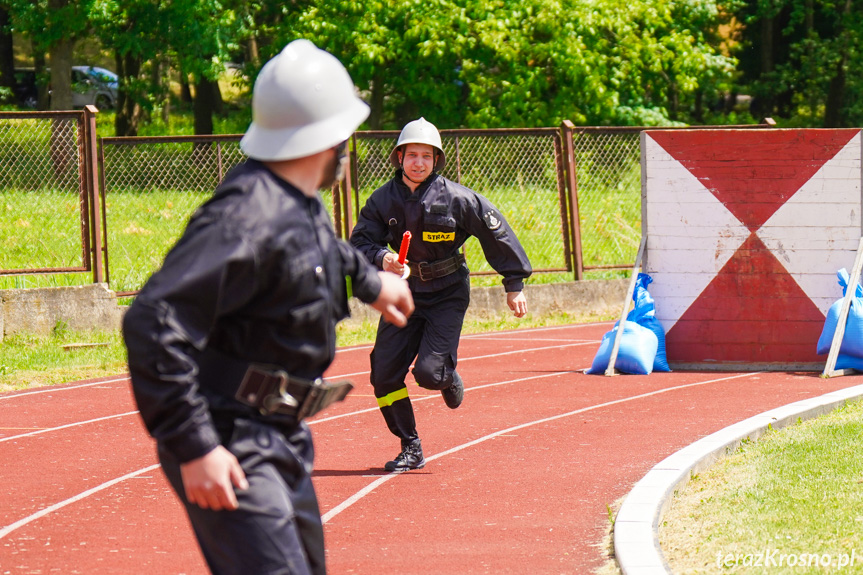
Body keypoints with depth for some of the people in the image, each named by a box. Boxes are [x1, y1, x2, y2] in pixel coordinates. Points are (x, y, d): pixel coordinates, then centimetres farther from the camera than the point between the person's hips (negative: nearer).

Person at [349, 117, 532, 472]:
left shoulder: (458, 199, -14)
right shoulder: (383, 200, -5)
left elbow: (497, 236, -5)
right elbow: (360, 243, -2)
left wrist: (514, 285, -1)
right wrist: (381, 259, -25)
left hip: (447, 295, -3)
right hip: (404, 291, 3)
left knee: (429, 372, -17)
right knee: (384, 374, -5)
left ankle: (450, 379, 23)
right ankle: (411, 449, 10)